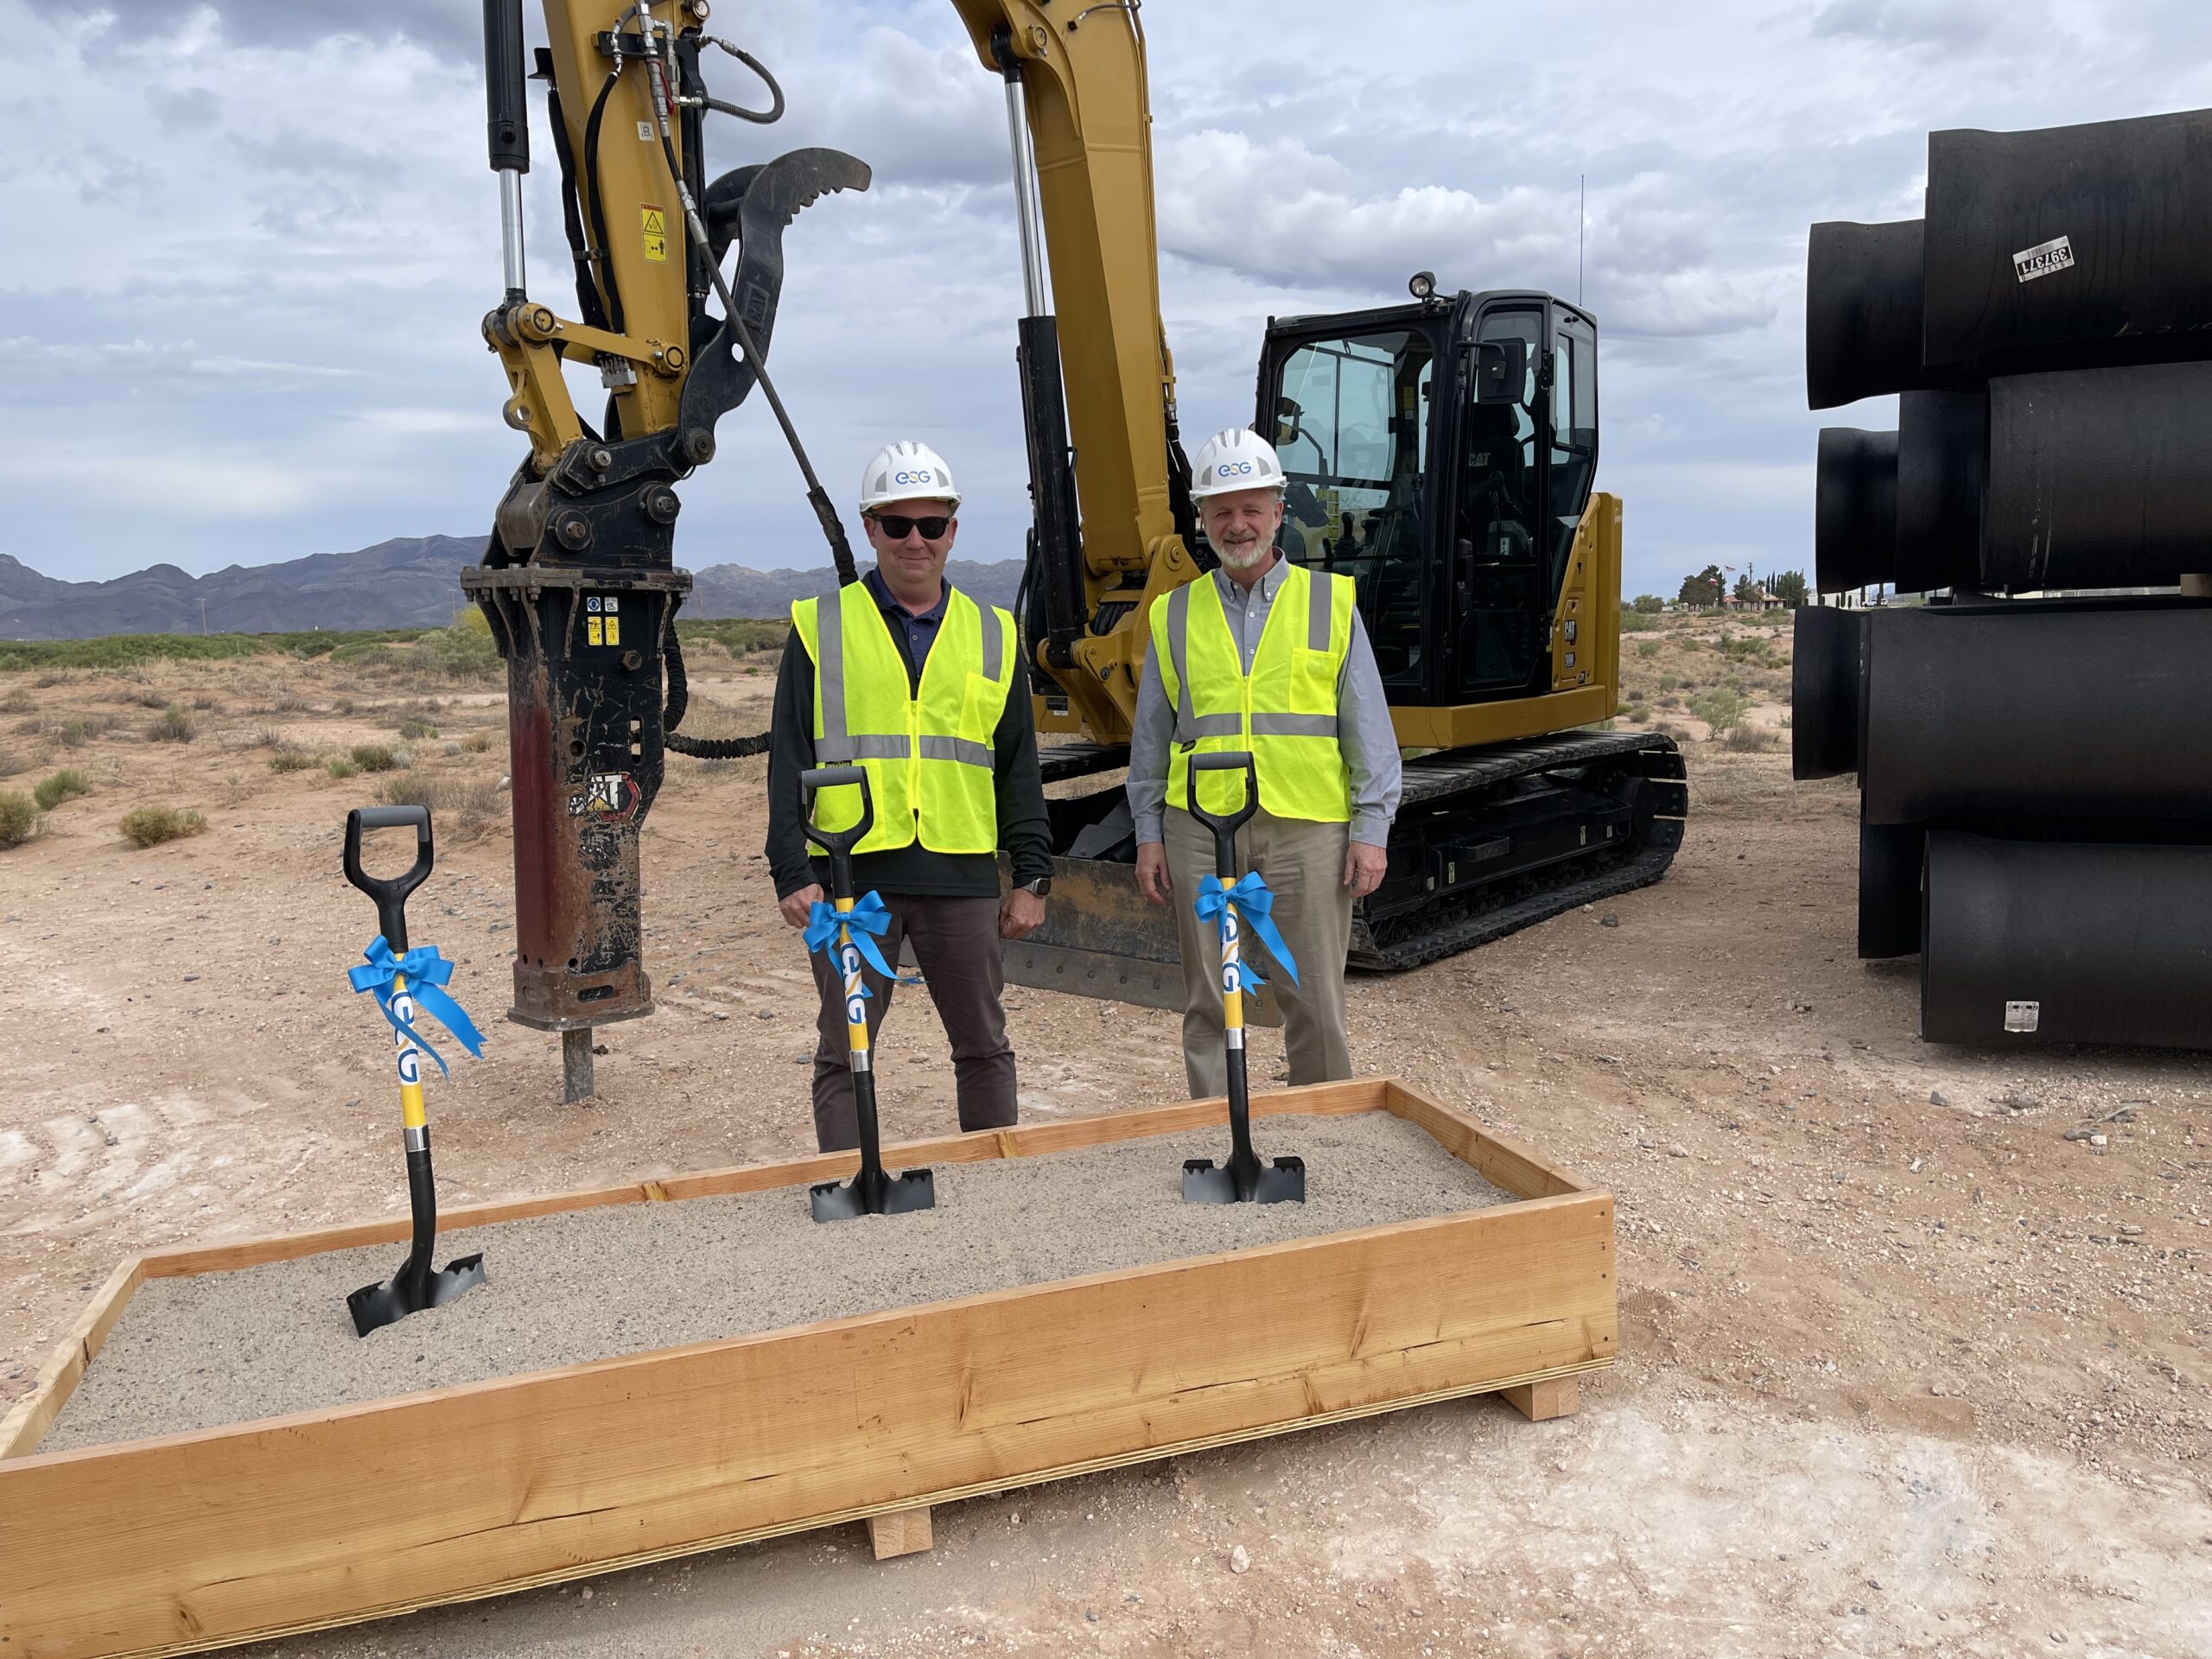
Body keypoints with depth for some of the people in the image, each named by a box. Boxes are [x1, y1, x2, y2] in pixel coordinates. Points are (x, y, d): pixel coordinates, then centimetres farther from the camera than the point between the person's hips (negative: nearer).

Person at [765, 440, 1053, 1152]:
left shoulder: (991, 635, 11)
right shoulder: (821, 628, 5)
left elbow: (1019, 770, 12)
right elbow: (788, 763, 1)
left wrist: (1033, 877, 7)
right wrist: (792, 874, -7)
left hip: (961, 876, 2)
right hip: (851, 874, -2)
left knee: (984, 1046, 11)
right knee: (845, 1053, 5)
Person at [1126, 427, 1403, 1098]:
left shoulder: (1330, 603, 6)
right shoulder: (1175, 615, 11)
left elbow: (1369, 730, 4)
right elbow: (1151, 737, 13)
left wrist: (1371, 829, -2)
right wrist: (1148, 834, 7)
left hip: (1306, 828, -1)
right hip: (1200, 832, 2)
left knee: (1314, 1001, 3)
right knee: (1208, 1004, 9)